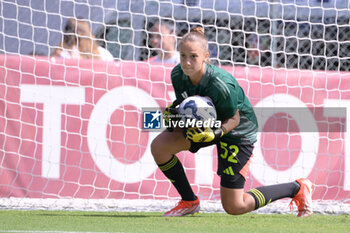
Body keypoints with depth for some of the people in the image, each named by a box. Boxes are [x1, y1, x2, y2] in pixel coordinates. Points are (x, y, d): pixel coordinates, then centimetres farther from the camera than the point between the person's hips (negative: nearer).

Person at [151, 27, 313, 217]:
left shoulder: (221, 85, -36)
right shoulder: (178, 75, -17)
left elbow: (234, 119, -20)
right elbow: (183, 103, 3)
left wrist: (215, 133, -39)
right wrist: (173, 112, -19)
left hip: (238, 131, -7)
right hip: (206, 124, 7)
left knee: (234, 207, -5)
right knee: (159, 146, -13)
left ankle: (297, 188, 14)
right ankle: (189, 202, 7)